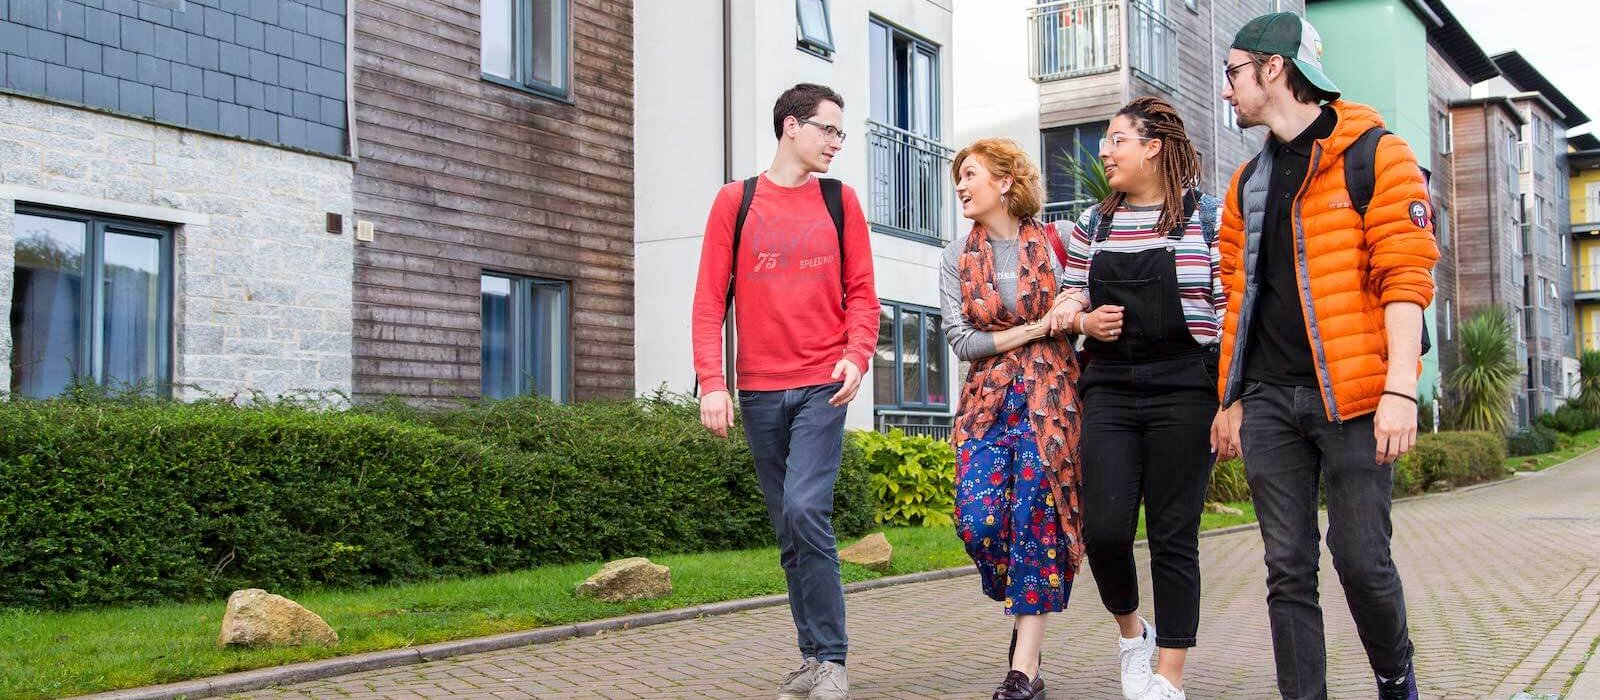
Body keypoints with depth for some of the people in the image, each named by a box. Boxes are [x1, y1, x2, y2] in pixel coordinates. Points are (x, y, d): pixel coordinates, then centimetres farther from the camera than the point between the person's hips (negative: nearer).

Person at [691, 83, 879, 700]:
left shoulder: (839, 200, 8)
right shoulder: (735, 201, 6)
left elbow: (861, 292, 7)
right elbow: (710, 300, 3)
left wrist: (857, 355, -12)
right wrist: (711, 382, -8)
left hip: (823, 385, -2)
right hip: (759, 392, 2)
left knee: (805, 509, -17)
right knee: (790, 532, 7)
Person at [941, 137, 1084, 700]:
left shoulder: (1052, 243, 2)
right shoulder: (958, 256, 8)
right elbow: (960, 340, 0)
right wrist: (1033, 328, -8)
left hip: (1048, 395, -2)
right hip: (987, 399, 2)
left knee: (1035, 519, -7)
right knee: (978, 521, -11)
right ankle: (1025, 607, 20)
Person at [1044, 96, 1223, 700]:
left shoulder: (1206, 217, 0)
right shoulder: (1092, 226, 12)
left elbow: (1230, 309, -2)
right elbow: (1069, 303, 18)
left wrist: (1230, 397, -9)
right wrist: (1084, 320, -5)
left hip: (1184, 391, -3)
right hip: (1109, 390, 3)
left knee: (1174, 536, 1)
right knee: (1103, 529, -6)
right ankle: (1131, 631, 24)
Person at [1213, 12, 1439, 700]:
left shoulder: (1374, 155, -2)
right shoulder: (1247, 183, 16)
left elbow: (1405, 276, -8)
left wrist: (1400, 387, -17)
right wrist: (1233, 398, 16)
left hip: (1350, 395, -5)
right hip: (1269, 401, 5)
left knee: (1362, 559, -2)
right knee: (1289, 567, 3)